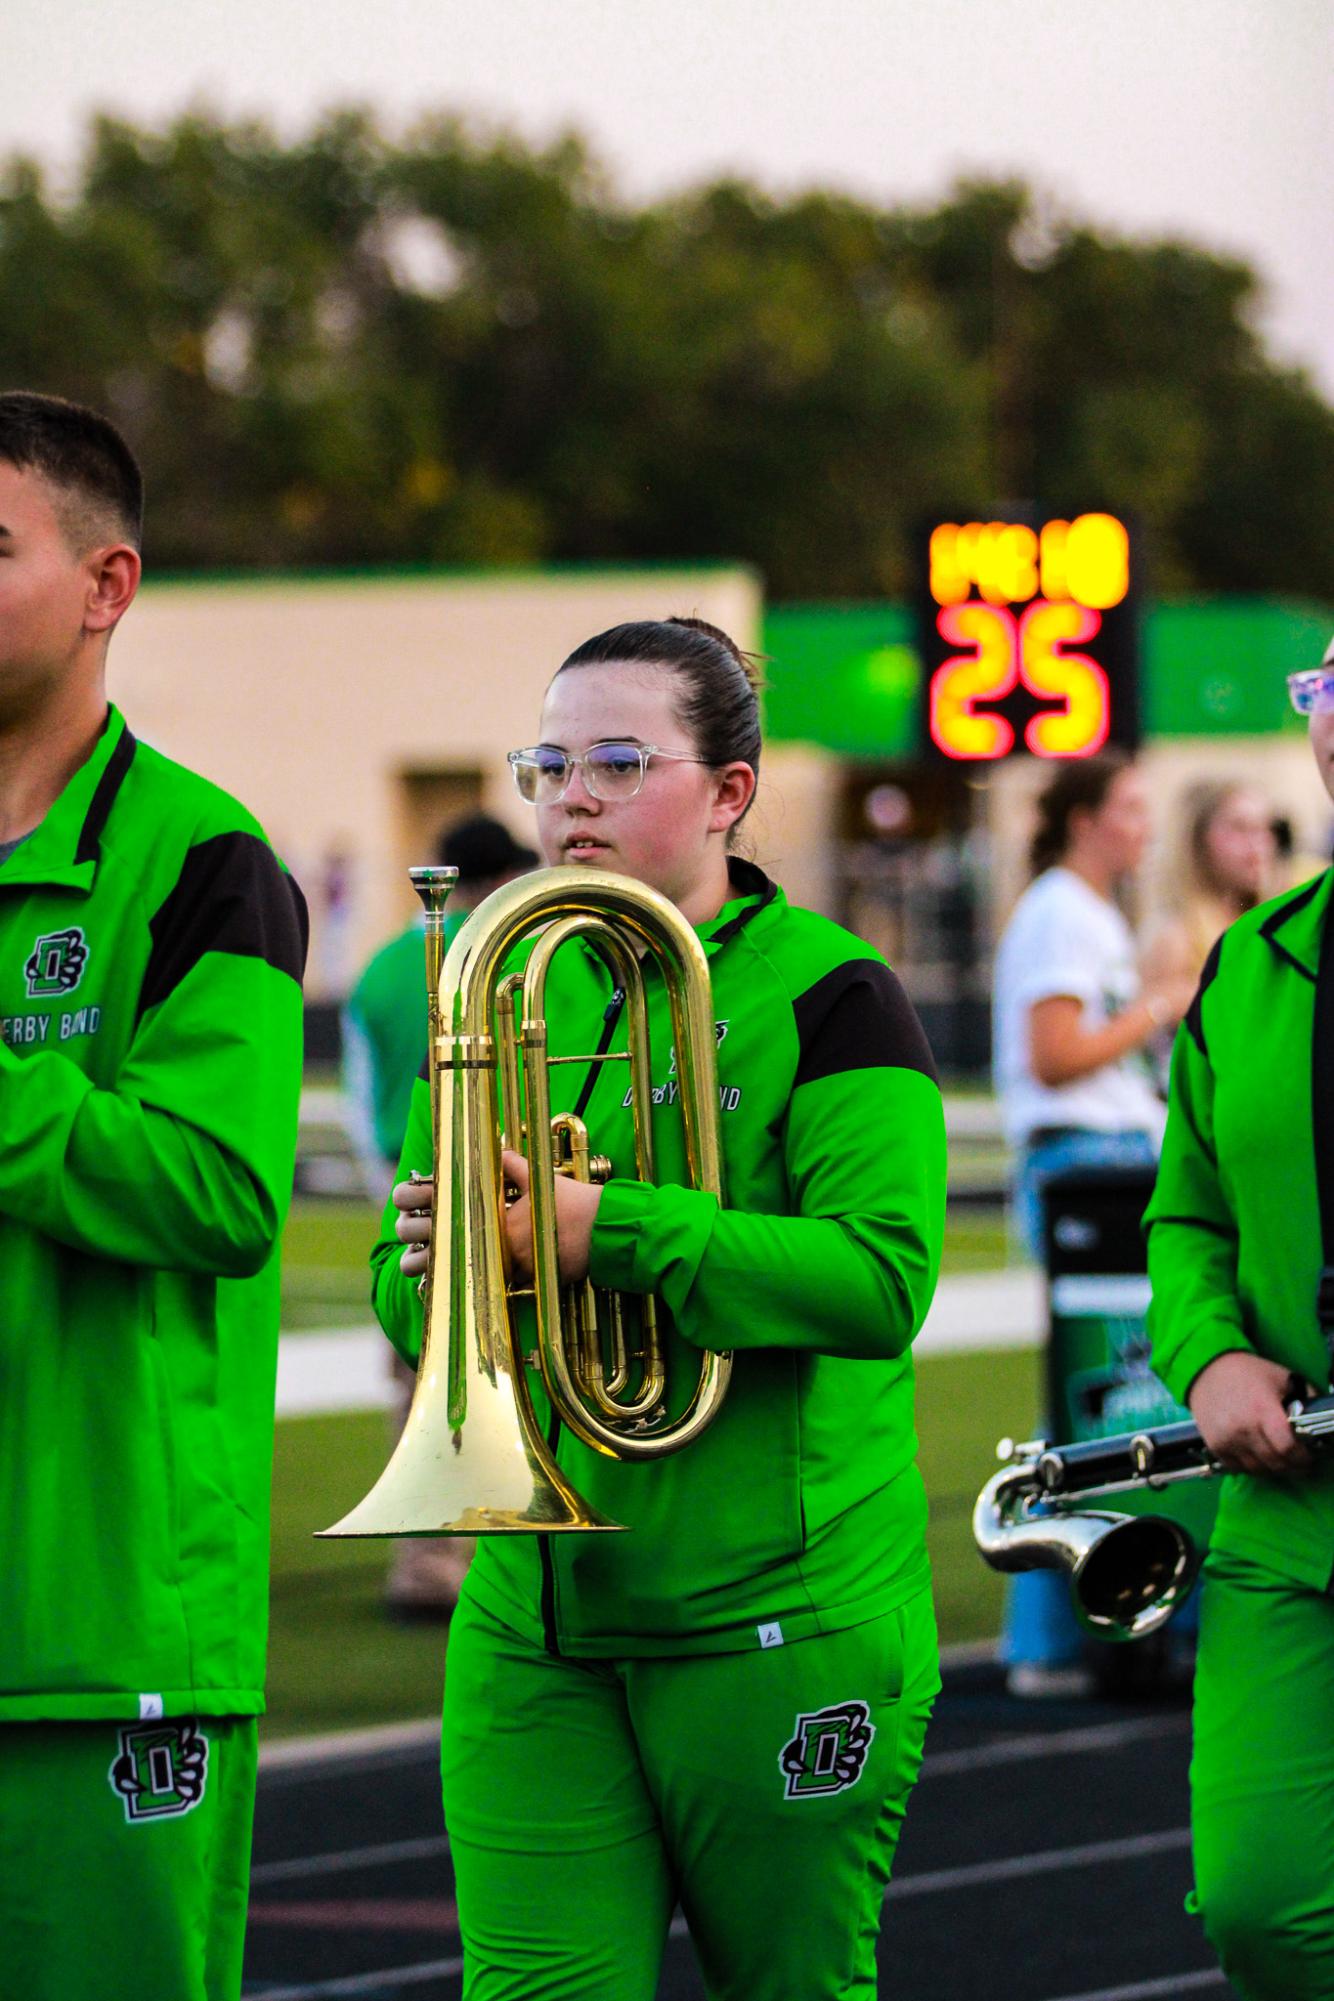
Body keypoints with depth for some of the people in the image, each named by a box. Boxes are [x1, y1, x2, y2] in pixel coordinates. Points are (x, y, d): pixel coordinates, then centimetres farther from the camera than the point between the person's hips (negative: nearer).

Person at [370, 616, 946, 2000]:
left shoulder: (823, 991, -5)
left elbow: (883, 1277, -18)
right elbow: (400, 1293, 12)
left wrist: (608, 1232, -25)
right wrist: (433, 1259, -13)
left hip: (782, 1613, -4)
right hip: (530, 1622, 4)